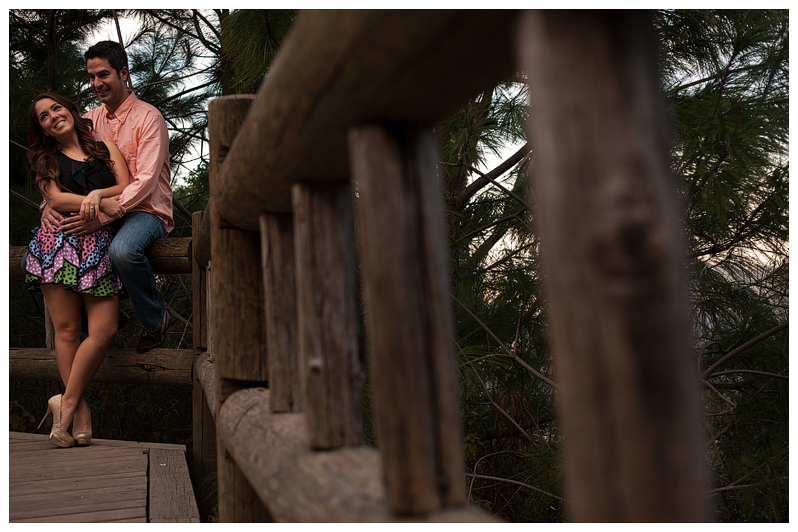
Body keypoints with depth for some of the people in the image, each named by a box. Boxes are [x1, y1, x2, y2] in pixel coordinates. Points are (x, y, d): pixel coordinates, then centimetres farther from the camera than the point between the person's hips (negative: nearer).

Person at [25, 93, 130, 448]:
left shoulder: (105, 148, 20)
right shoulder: (46, 161, 19)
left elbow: (127, 188, 8)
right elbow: (56, 199, 2)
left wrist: (96, 195, -10)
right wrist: (101, 204, -10)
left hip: (98, 245, 1)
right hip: (57, 242, 0)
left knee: (104, 331, -13)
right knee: (67, 330, -7)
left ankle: (66, 403, 1)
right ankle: (80, 413, -1)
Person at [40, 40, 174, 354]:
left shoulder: (148, 117, -7)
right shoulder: (89, 121, 13)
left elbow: (146, 181, -18)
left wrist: (100, 215, -30)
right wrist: (50, 204, -12)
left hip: (145, 210, -6)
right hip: (99, 212, 7)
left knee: (122, 250, -40)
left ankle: (155, 319, -12)